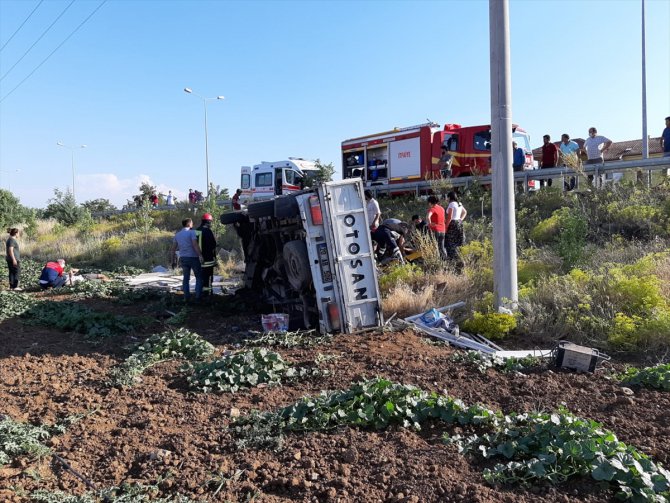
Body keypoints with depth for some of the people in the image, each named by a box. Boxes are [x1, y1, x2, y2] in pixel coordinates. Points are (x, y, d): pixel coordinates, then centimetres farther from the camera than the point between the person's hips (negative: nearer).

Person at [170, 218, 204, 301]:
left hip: (183, 258, 5)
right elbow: (195, 245, -20)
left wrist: (173, 260, 14)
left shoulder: (177, 234, 11)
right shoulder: (192, 232, -8)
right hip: (193, 257, -5)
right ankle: (198, 295, -1)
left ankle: (186, 296, 12)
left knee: (186, 277, 15)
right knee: (199, 277, 6)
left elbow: (173, 249, 10)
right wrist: (200, 255, -22)